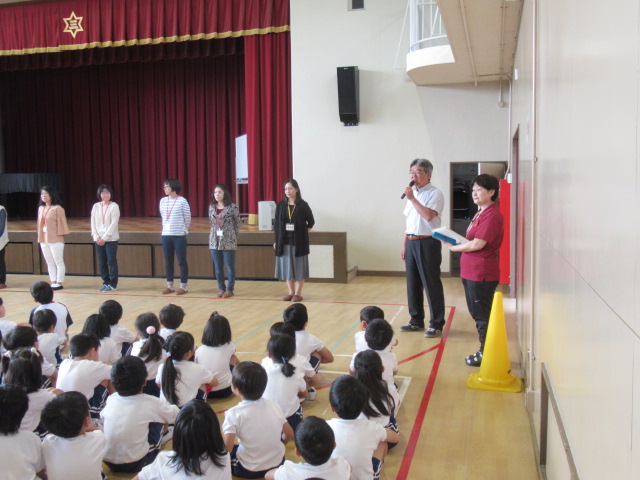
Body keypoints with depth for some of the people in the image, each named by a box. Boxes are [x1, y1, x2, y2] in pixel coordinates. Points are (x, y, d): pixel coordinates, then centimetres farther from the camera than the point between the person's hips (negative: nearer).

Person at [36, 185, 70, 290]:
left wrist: (60, 234, -10)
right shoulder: (41, 208, 11)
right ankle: (53, 282, 18)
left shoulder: (57, 208, -9)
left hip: (55, 239, -7)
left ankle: (59, 283, 6)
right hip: (43, 239, 7)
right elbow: (39, 223, 15)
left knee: (59, 262, 1)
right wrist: (40, 236, 11)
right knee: (49, 263, 12)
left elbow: (62, 223, -8)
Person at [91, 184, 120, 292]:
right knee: (102, 263, 6)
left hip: (111, 239, -4)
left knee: (112, 262, -2)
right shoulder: (95, 206, 9)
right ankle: (106, 282, 17)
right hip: (98, 239, 4)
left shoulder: (114, 206, -4)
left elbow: (113, 223, -11)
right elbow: (93, 223, 7)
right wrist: (96, 237, -6)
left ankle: (113, 284, 5)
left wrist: (105, 237, -14)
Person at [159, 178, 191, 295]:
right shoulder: (162, 201, 5)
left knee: (182, 261, 1)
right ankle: (170, 285, 18)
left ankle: (183, 286, 9)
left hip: (179, 235, -4)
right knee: (168, 262, 9)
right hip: (166, 235, 5)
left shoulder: (182, 201, -8)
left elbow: (188, 218, -1)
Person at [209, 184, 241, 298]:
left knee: (230, 267, 2)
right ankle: (221, 288, 20)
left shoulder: (232, 207, -6)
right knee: (217, 267, 8)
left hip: (228, 242, -4)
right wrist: (216, 233, 9)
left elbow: (237, 224, 0)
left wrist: (232, 237, 3)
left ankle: (229, 289, 12)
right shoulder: (211, 207, 8)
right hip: (214, 241, 5)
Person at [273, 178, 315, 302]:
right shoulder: (280, 205, 4)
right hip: (284, 241, 3)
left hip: (299, 242, -3)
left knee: (299, 267, 2)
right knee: (287, 266, 7)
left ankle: (298, 293, 11)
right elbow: (277, 224, 6)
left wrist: (302, 233, 1)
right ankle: (291, 292, 17)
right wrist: (276, 241, 3)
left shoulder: (303, 205, -2)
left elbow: (311, 222, 7)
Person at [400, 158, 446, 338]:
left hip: (427, 242, -7)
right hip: (411, 242, 8)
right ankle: (416, 321, 25)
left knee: (431, 284, -2)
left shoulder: (435, 194, -8)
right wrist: (405, 245, 18)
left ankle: (436, 324, 8)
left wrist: (412, 198, -20)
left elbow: (428, 215, -24)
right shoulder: (412, 194, 14)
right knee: (412, 283, 13)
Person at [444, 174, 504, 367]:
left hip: (482, 274, -10)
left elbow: (476, 244, -22)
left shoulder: (492, 215, -18)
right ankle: (485, 351, 29)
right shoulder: (481, 213, 15)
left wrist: (453, 247, -8)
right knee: (477, 313, 18)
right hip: (471, 271, 10)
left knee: (482, 315, 1)